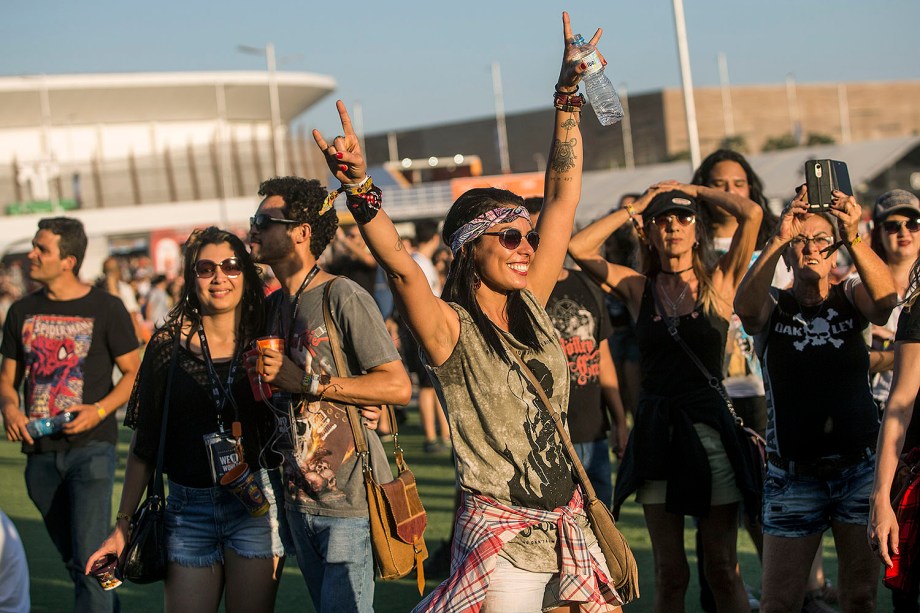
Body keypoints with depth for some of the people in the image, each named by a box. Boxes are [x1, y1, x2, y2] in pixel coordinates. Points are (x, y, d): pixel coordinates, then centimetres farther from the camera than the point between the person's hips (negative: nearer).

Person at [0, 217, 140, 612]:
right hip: (40, 451, 5)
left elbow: (134, 373, -1)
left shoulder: (105, 309, -4)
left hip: (90, 447, -5)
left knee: (90, 557, -14)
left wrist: (100, 410, -17)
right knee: (72, 559, 15)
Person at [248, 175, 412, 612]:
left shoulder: (342, 297, -12)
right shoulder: (271, 307, 12)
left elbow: (399, 387, -19)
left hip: (349, 499, -8)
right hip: (299, 499, 8)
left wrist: (305, 382, -21)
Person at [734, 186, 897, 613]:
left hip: (860, 468, 1)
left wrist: (854, 238, -37)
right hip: (793, 476, -1)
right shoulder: (772, 307, 2)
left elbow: (885, 299, -20)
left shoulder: (850, 298, 4)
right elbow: (744, 307, -22)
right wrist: (778, 238, -35)